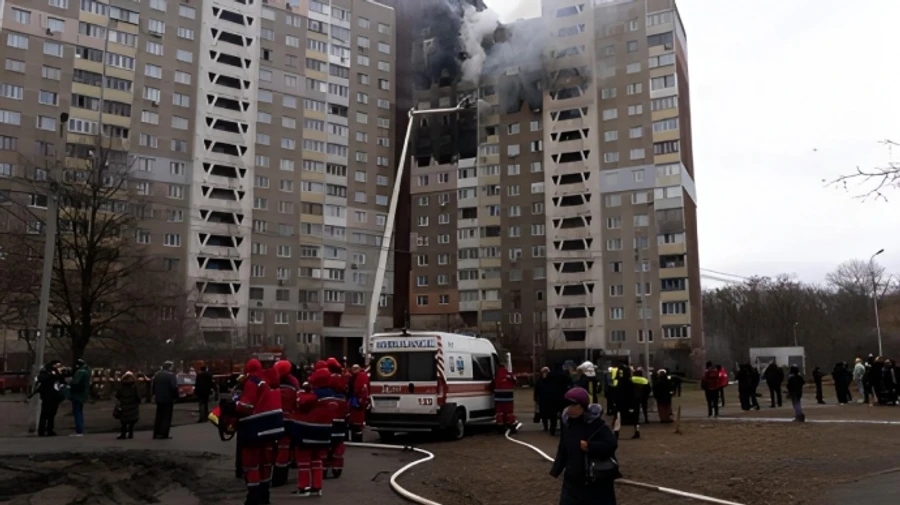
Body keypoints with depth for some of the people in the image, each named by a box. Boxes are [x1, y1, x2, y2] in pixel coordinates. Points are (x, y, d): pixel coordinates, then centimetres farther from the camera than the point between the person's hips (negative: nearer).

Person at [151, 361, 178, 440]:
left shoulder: (157, 375, 7)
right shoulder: (171, 375, -15)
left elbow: (154, 386, 10)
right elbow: (174, 387, -20)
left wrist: (155, 395, 16)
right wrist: (176, 396, -9)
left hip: (159, 398, 7)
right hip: (168, 398, -7)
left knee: (159, 416, 14)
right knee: (166, 417, -1)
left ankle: (156, 434, 14)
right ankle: (164, 434, -3)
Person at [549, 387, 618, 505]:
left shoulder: (596, 424, -17)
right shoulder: (567, 424, 0)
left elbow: (612, 444, -26)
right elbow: (562, 450, 9)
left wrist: (589, 446, -29)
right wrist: (556, 470, 6)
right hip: (573, 480, 5)